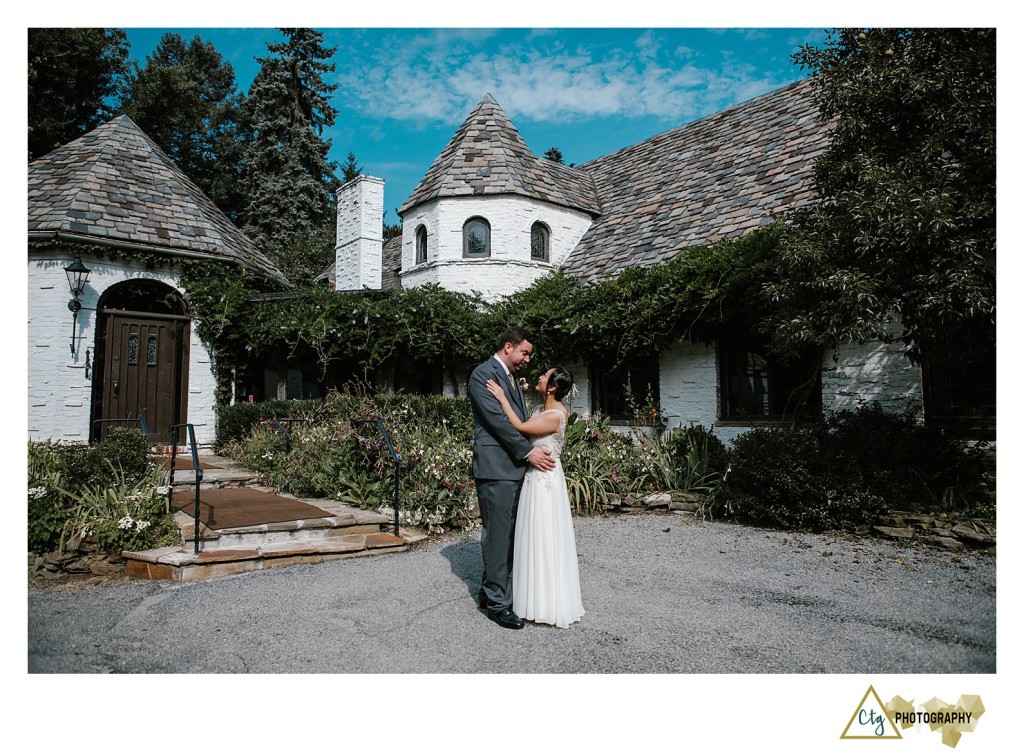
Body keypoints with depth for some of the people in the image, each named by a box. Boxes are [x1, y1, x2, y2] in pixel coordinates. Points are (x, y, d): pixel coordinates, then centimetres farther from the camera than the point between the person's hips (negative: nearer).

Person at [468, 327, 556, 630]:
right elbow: (497, 419, -17)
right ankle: (498, 603, 5)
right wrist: (528, 451, -16)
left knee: (507, 533, 13)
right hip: (496, 467, -9)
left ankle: (490, 592, 24)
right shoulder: (483, 374, -9)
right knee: (497, 534, -4)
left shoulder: (512, 377, 21)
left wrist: (532, 451, 10)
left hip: (515, 467, 9)